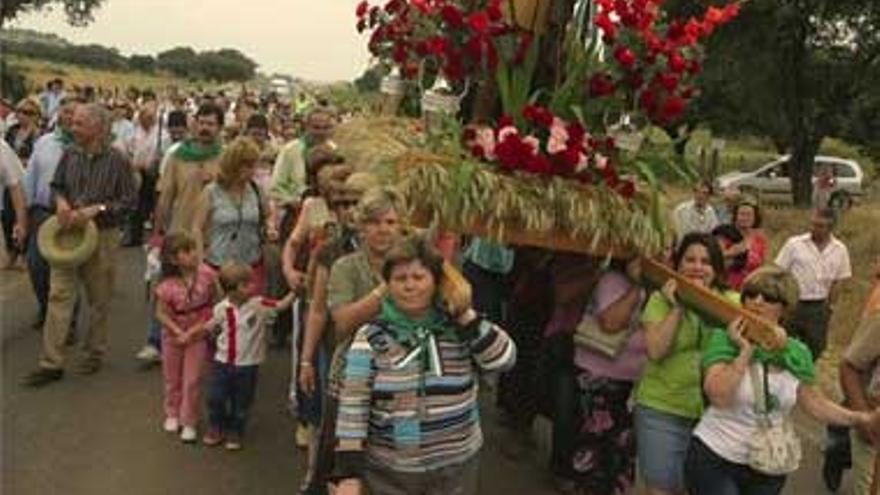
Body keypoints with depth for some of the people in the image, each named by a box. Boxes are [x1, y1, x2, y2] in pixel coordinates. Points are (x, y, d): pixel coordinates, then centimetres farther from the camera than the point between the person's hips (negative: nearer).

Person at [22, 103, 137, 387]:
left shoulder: (117, 160, -10)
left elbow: (129, 199, -9)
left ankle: (94, 354, 29)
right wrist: (60, 201, -7)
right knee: (59, 295, -1)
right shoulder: (70, 155, 2)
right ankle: (51, 364, 4)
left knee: (99, 299, 10)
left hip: (102, 235, -3)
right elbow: (57, 186, 15)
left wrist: (96, 209, -18)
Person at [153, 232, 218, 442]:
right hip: (173, 335, 0)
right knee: (172, 378, 18)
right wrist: (179, 332, -22)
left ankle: (189, 422, 17)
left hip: (198, 334, 0)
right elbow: (161, 314, -12)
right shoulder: (167, 285, -22)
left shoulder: (206, 274, -18)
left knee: (192, 381, 3)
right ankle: (173, 414, 39)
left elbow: (214, 303, -7)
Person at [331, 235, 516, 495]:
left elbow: (504, 359, -12)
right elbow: (352, 407, -9)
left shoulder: (461, 329, -1)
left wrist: (466, 315, -18)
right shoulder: (370, 338, -7)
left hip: (456, 469, 2)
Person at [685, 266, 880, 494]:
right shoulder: (725, 340, -11)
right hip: (714, 460, -4)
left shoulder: (797, 353, 1)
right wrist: (745, 352, -22)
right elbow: (718, 396, -23)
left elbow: (815, 403, 7)